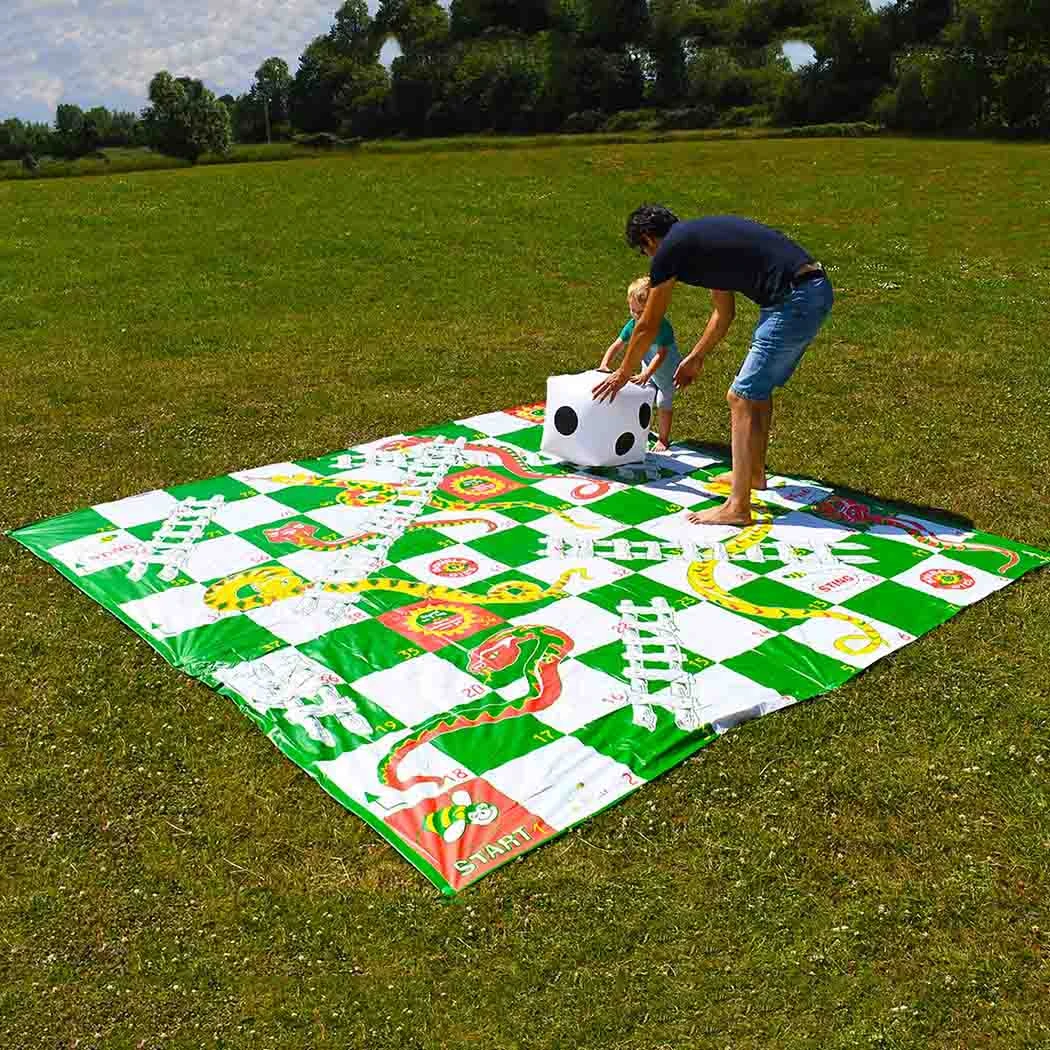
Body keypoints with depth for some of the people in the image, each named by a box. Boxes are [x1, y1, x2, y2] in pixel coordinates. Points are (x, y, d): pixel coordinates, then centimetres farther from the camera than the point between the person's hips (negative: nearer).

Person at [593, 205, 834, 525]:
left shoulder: (669, 251, -3)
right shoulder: (701, 236, 23)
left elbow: (647, 327, 8)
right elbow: (724, 312, 32)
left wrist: (623, 373, 23)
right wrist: (696, 358, 41)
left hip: (795, 302, -10)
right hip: (817, 287, 10)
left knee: (742, 398, -5)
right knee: (759, 387, 23)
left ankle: (737, 507, -3)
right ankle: (754, 473, 39)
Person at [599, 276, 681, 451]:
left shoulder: (663, 327, -34)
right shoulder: (632, 325, -17)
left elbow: (661, 355, -41)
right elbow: (616, 346, -17)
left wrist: (646, 374, -53)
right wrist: (605, 364, -34)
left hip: (668, 371, -6)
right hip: (648, 369, 6)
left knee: (663, 404, -3)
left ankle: (663, 439, 12)